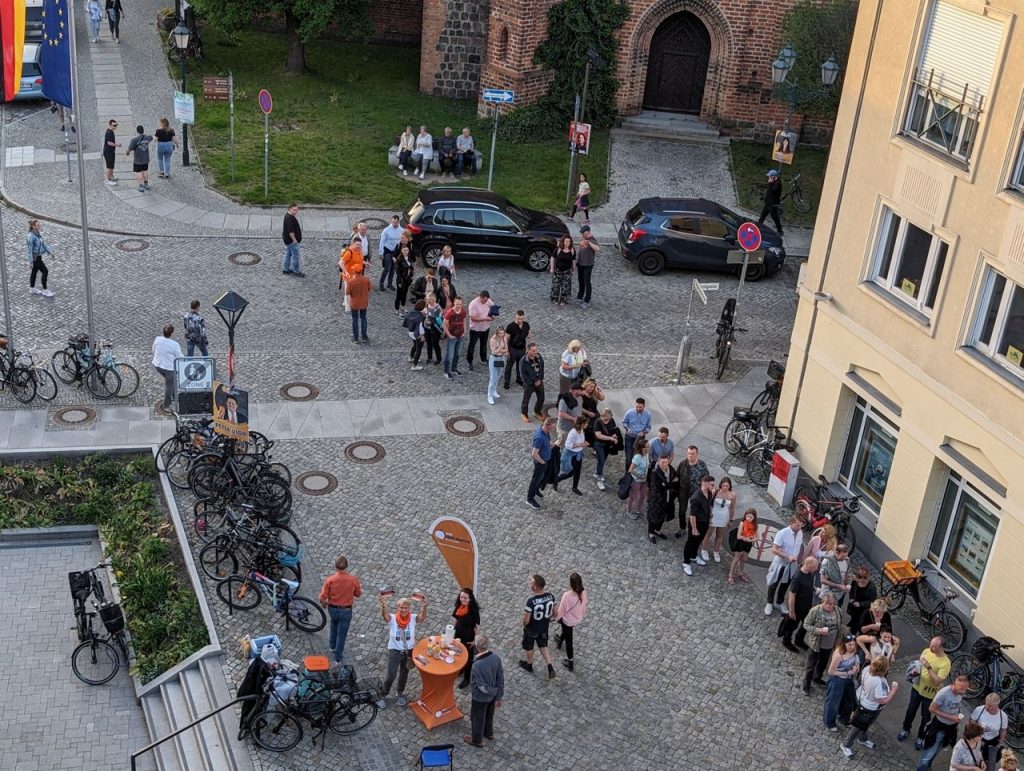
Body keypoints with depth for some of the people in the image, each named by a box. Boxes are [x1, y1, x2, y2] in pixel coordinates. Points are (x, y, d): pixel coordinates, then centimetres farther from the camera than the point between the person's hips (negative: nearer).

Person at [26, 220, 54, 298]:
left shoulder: (38, 233, 3)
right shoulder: (31, 236, -22)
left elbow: (43, 243, 16)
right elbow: (30, 250, -21)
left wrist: (49, 252, 16)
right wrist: (30, 262, -20)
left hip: (39, 256, 9)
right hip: (35, 257, -9)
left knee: (34, 272, 18)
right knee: (45, 271, -7)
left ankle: (32, 289, 31)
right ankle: (44, 291, 1)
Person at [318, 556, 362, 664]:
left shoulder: (330, 580, -21)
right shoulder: (353, 580, -21)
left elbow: (323, 597, -15)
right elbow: (358, 594, -4)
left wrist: (324, 603, 7)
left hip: (332, 609, 2)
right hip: (346, 610, -2)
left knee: (334, 625, 32)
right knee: (342, 634, 12)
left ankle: (332, 646, 51)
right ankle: (338, 658, 20)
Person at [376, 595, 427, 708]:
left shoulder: (413, 619, -13)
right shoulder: (392, 618, -15)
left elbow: (422, 617, -32)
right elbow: (384, 615, -36)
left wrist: (424, 607, -54)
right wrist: (383, 606, -59)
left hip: (409, 650, 2)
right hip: (395, 650, -2)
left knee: (404, 673, 20)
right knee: (391, 675, -4)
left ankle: (400, 694, 43)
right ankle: (383, 696, 18)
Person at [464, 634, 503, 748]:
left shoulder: (477, 665, -38)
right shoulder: (496, 658, -18)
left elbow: (482, 687, -29)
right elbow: (501, 680, -8)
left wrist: (491, 691, -8)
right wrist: (498, 696, 4)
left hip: (481, 698, -5)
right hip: (492, 696, 6)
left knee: (477, 718, 22)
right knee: (489, 715, 31)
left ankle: (477, 740, 44)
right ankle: (488, 733, 55)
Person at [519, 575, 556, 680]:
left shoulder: (531, 601, -37)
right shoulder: (550, 595, -20)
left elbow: (526, 620, -27)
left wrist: (524, 624, -4)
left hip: (531, 629, -4)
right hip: (544, 628, 4)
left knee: (529, 647, 24)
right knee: (543, 646, 27)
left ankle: (529, 665, 48)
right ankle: (550, 668, 23)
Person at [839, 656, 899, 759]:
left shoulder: (867, 669, -21)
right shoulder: (878, 682, -43)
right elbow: (884, 700, -34)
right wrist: (894, 689, -24)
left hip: (862, 699, 8)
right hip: (869, 709, -8)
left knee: (865, 724, 32)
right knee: (859, 726, 15)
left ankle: (862, 739, 56)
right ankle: (846, 744, 34)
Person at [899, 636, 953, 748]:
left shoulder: (945, 663, -28)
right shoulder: (926, 651, -11)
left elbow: (938, 681, -30)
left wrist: (928, 667, -36)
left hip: (930, 693, -5)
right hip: (917, 687, 5)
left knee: (925, 716, 14)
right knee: (911, 710, 21)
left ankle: (921, 737, 36)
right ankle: (906, 729, 45)